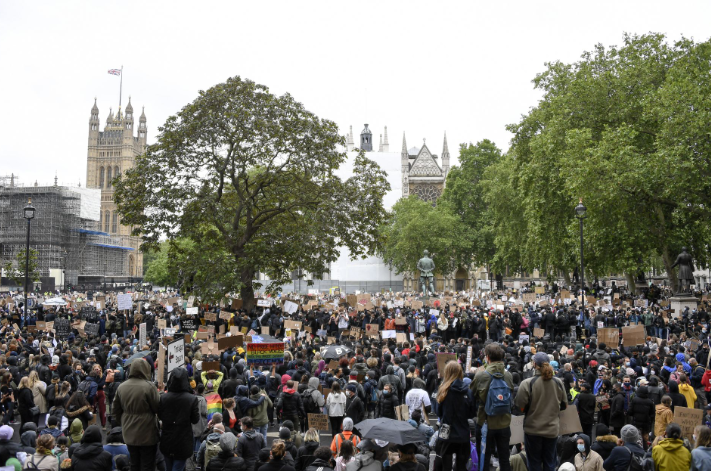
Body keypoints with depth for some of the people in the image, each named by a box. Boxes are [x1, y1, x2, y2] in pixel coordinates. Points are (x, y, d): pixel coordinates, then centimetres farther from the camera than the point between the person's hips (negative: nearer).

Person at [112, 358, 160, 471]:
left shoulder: (121, 387, 2)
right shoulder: (149, 386, -18)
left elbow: (115, 410, 9)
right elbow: (157, 408, -12)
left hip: (129, 433, 6)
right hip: (147, 434, -6)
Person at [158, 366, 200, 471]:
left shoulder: (163, 398, -11)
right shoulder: (192, 399, -18)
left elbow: (160, 416, 3)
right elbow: (195, 419, -8)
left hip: (167, 441, 3)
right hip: (183, 442, -3)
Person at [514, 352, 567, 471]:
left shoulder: (527, 383, -18)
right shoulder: (558, 382, -5)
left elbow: (520, 407, -16)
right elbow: (564, 405, 7)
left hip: (533, 429, -3)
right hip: (552, 429, 3)